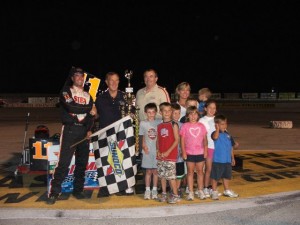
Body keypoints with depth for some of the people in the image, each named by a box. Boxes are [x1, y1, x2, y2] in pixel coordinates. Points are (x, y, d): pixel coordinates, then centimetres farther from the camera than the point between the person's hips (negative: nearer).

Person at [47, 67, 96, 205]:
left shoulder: (88, 96, 18)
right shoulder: (66, 91, 4)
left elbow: (91, 115, 10)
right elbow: (70, 106, -16)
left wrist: (89, 130, -6)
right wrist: (88, 109, -6)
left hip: (84, 130, 5)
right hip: (70, 129, -5)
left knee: (82, 162, 5)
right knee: (64, 162, -11)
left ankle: (78, 190, 15)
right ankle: (54, 192, -6)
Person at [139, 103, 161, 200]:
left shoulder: (159, 122, 0)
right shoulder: (143, 123, 1)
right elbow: (143, 137, 7)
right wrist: (144, 146, -7)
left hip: (157, 150, 0)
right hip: (148, 151, 0)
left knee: (155, 171, 6)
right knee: (148, 171, 6)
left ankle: (154, 190, 18)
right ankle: (147, 190, 16)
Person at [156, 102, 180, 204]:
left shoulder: (173, 125, -5)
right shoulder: (159, 126, 11)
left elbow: (177, 140, -9)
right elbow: (158, 140, 14)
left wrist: (168, 152, -14)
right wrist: (158, 151, -2)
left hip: (171, 155, -5)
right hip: (160, 156, 5)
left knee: (171, 175, -5)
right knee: (162, 175, 11)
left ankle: (175, 195, 7)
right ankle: (164, 194, 23)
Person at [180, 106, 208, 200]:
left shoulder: (201, 126, 6)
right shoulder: (185, 126, -3)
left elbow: (205, 139, 8)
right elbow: (182, 140, -3)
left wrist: (205, 150, 1)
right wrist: (183, 152, -7)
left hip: (200, 153, 2)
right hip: (189, 153, -2)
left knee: (200, 171, 11)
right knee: (190, 172, 5)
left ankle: (200, 191, 22)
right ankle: (190, 192, 12)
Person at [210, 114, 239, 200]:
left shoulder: (227, 134, 10)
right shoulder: (215, 133, -10)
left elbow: (230, 147, 16)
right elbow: (215, 137, -38)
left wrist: (232, 158, 17)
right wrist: (217, 128, -32)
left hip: (227, 160, 7)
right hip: (217, 160, -6)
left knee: (227, 176, 18)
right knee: (215, 177, 3)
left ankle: (227, 191, 34)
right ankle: (214, 192, 17)